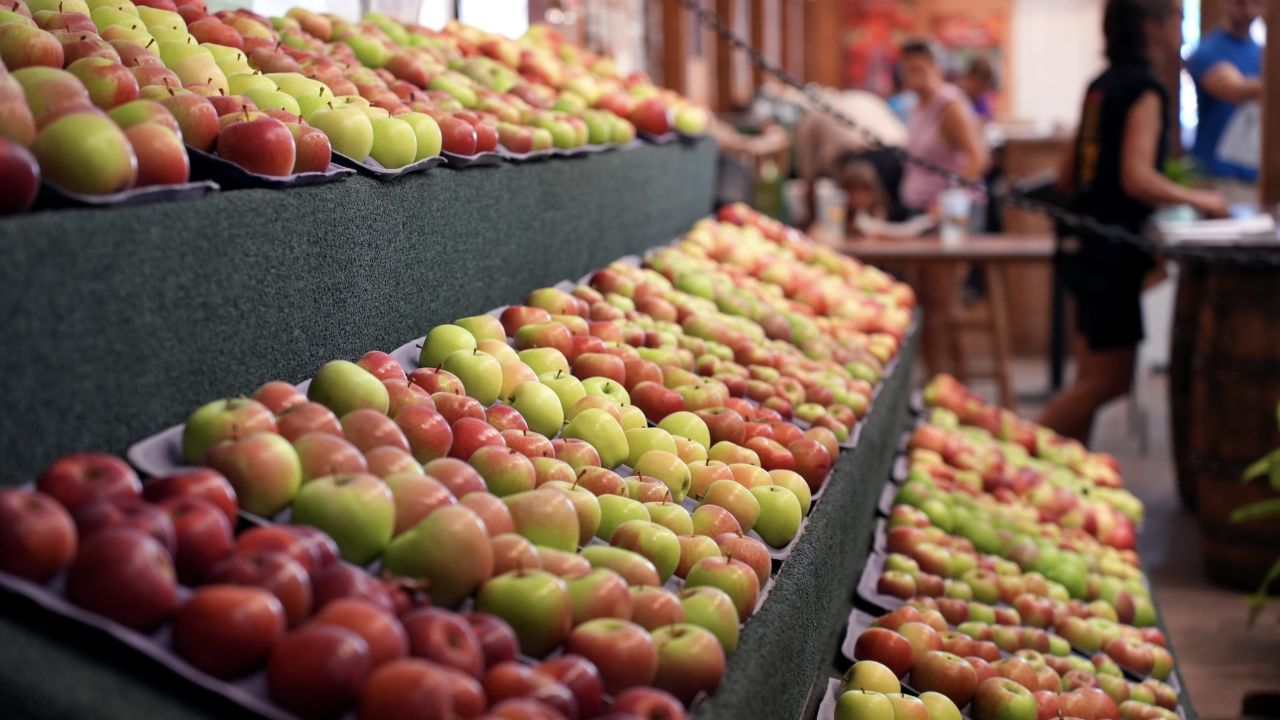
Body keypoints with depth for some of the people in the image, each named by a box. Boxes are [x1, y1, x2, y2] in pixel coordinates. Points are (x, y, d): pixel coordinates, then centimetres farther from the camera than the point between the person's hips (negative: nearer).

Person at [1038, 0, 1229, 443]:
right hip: (1114, 252, -9)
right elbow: (1137, 178, -22)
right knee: (1110, 382, -2)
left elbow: (1068, 177, 16)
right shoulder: (1145, 89, -12)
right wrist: (1197, 199, -11)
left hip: (1084, 243, 9)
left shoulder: (1102, 86, 13)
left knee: (1092, 382, 13)